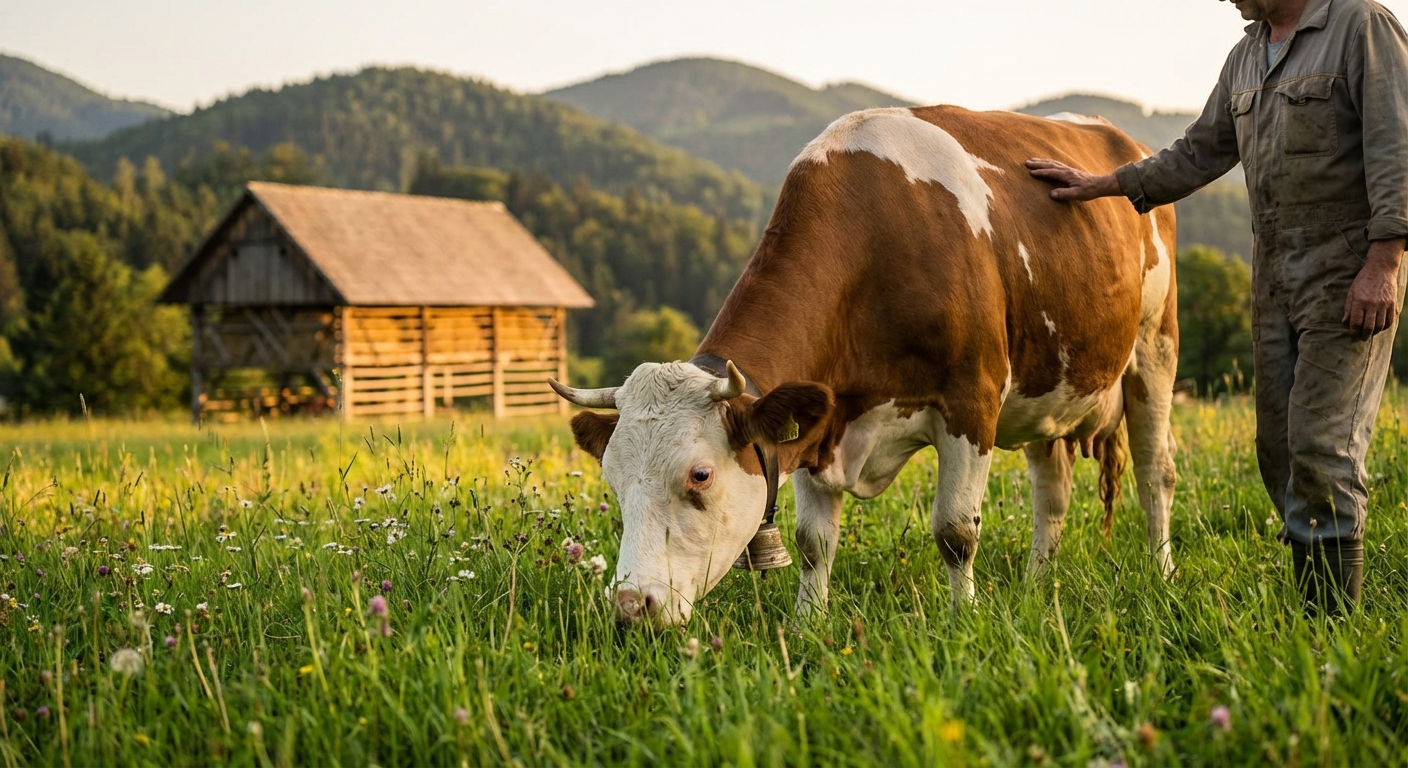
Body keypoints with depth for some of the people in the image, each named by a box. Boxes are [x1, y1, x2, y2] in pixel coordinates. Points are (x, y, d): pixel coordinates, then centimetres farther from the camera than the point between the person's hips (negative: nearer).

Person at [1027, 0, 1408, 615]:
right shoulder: (1246, 58, 16)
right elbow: (1199, 155, 23)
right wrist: (1099, 185, 19)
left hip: (1351, 272, -8)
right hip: (1275, 277, 8)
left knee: (1321, 442, -13)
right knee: (1279, 447, 6)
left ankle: (1331, 624, -6)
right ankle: (1313, 615, 14)